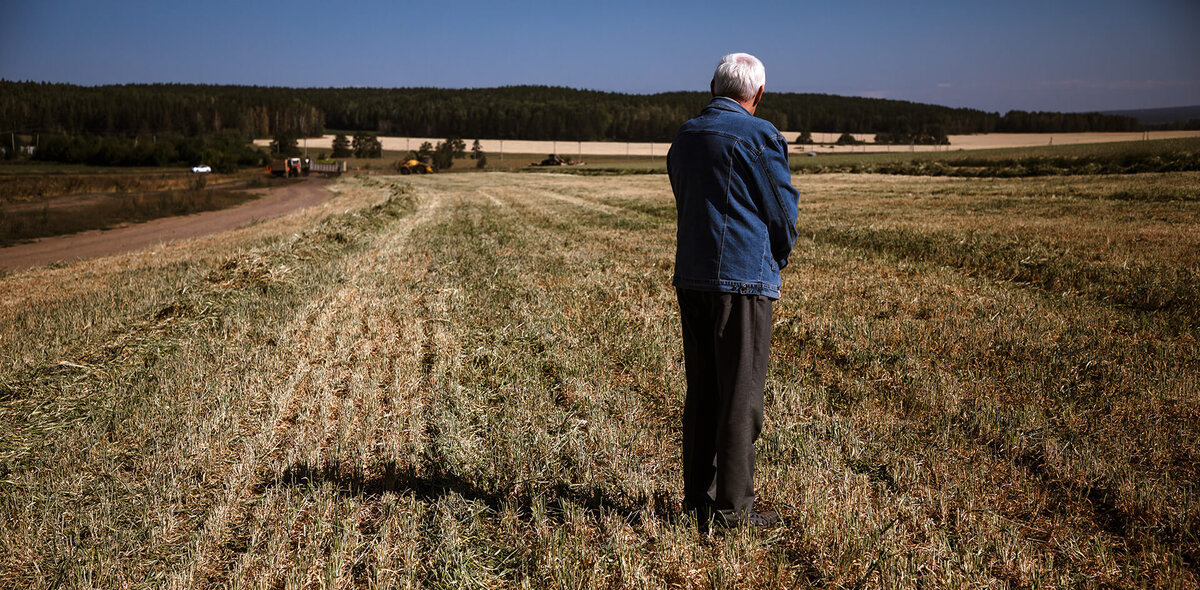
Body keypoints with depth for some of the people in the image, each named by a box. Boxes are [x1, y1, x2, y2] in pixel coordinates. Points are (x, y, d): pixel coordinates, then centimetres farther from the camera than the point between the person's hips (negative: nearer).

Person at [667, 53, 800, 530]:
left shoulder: (684, 136, 11)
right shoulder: (759, 136, -9)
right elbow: (784, 209, -5)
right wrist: (778, 259, 14)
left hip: (690, 277, 7)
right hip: (744, 277, -7)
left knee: (701, 390, 13)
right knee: (741, 396, 0)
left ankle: (698, 495, 22)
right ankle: (732, 508, 6)